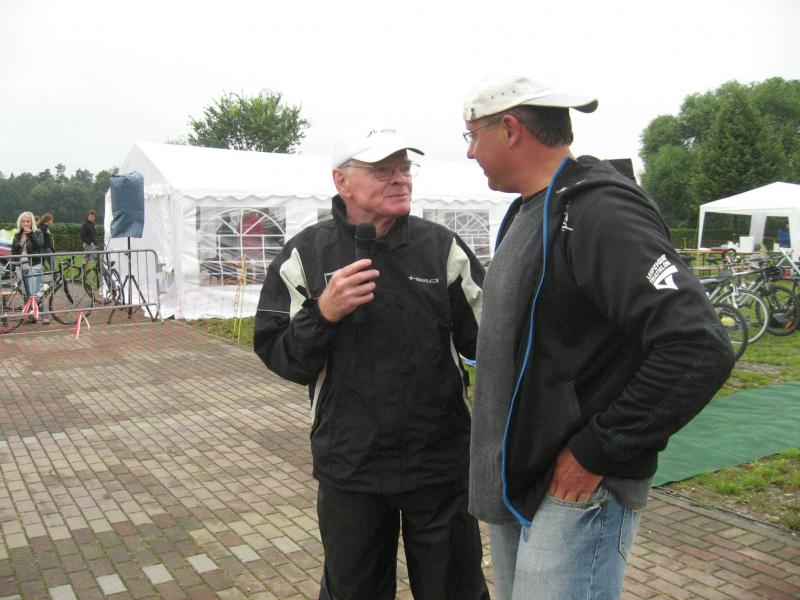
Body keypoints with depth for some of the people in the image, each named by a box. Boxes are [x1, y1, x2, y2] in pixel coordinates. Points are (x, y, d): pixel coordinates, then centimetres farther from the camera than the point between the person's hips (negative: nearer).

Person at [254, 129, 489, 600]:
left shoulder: (442, 247, -3)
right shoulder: (307, 254, -3)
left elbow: (488, 341, -3)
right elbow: (278, 356, -4)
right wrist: (322, 313, -21)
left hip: (441, 463, 0)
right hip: (348, 468, 1)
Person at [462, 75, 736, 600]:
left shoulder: (598, 211, -19)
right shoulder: (528, 212, 11)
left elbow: (699, 350, -28)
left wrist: (597, 452, -20)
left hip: (576, 492, -9)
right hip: (513, 481, 9)